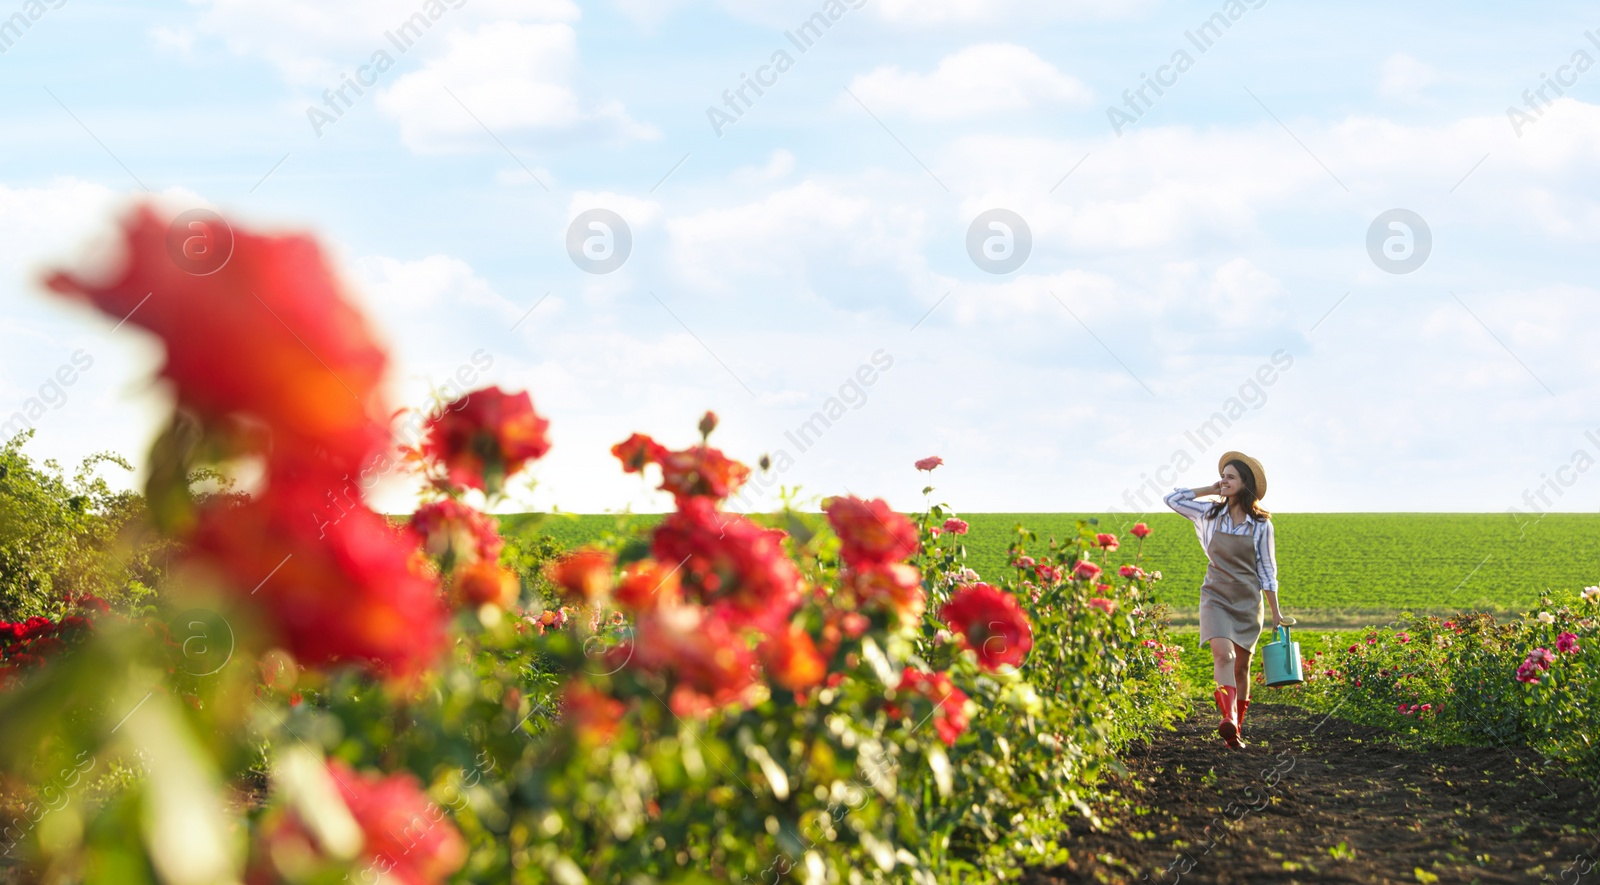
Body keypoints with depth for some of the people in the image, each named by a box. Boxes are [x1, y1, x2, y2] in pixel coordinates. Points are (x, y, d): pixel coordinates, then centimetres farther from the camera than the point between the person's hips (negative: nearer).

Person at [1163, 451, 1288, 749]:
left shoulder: (1261, 525, -1)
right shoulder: (1210, 514, 3)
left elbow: (1267, 571, 3)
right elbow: (1172, 498, 8)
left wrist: (1276, 613, 3)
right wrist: (1209, 490, 4)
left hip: (1248, 601, 0)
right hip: (1216, 598, 0)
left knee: (1241, 667, 7)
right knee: (1223, 654, -23)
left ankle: (1236, 729, 19)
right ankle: (1228, 718, -40)